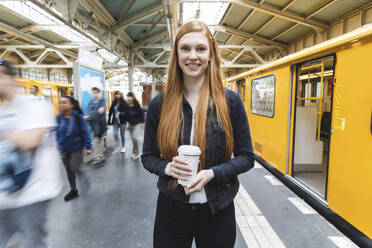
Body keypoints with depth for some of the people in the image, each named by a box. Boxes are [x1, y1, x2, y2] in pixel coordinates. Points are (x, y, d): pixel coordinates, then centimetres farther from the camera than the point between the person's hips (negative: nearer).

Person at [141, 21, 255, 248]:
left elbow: (247, 157, -3)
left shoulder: (231, 101, -8)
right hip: (171, 209, 1)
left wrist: (212, 173, -19)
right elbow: (148, 156, 3)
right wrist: (166, 167, -17)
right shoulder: (159, 105, -5)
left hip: (217, 210, 0)